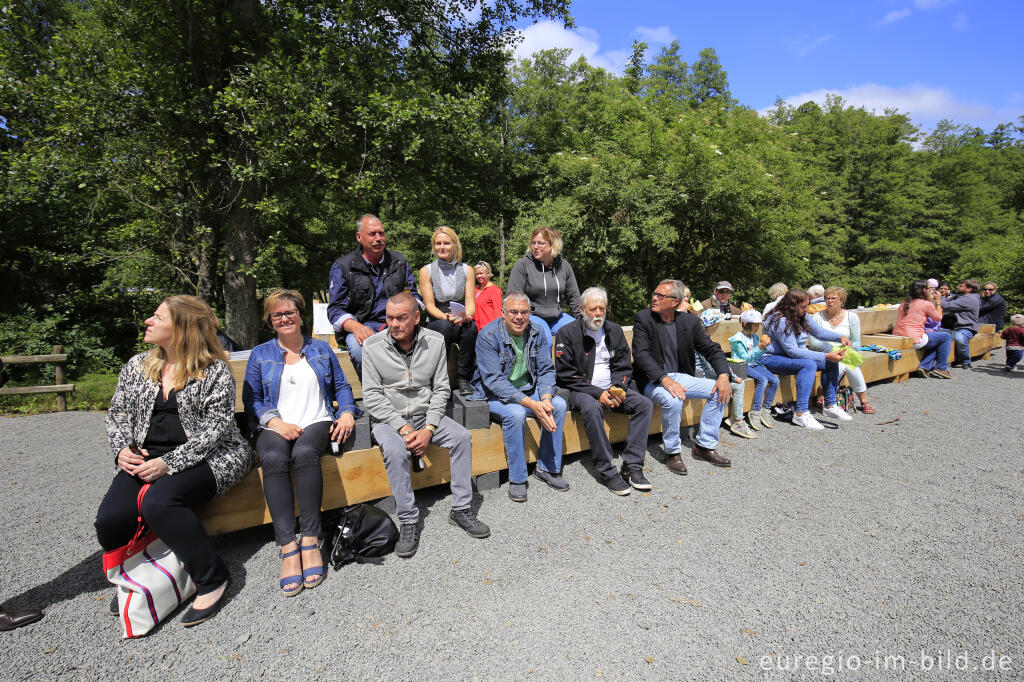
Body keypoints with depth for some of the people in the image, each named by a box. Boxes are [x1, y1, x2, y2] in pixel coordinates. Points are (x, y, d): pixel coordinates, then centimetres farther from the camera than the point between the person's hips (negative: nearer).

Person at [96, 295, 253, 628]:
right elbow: (117, 414, 18)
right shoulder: (137, 366, 12)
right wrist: (122, 449, -2)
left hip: (208, 456, -5)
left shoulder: (215, 371, -7)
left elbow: (215, 430, -12)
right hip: (146, 459, 6)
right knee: (109, 519, -19)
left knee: (159, 502, -32)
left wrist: (168, 463, -20)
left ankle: (211, 578, -12)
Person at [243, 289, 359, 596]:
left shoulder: (321, 349, 17)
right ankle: (288, 547, -34)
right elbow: (251, 399, 8)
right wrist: (275, 422, -9)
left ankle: (310, 541, -32)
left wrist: (347, 412, -3)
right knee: (273, 458, -35)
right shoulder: (260, 354, 15)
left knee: (305, 452, -36)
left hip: (317, 423, 0)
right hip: (276, 428, 1)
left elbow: (341, 386, 16)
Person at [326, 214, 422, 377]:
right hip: (362, 327, -2)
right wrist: (356, 327, -20)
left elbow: (413, 295, 23)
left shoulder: (400, 261, 17)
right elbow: (335, 309, 2)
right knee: (359, 346, -38)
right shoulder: (342, 266, 7)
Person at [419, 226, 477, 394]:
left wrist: (466, 316, -23)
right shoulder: (426, 271, 3)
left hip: (462, 322, 1)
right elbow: (430, 306, -3)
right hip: (435, 323, -1)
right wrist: (447, 317, -24)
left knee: (471, 326, -33)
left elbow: (470, 303, 1)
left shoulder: (467, 270, 8)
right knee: (445, 327, -36)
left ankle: (464, 379, -22)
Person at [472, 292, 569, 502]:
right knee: (515, 413, -33)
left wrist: (546, 399, -23)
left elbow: (546, 370, -2)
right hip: (494, 394, -5)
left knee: (558, 404, -17)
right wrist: (532, 404, -32)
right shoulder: (488, 335, -19)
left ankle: (547, 468, -1)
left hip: (528, 390, 5)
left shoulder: (537, 331, -4)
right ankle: (517, 478, -15)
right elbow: (494, 380, -25)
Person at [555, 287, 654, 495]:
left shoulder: (615, 331, 11)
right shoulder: (567, 333, -5)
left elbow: (623, 367, 11)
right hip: (581, 390, -5)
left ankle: (633, 467, -14)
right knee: (592, 408, -36)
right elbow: (566, 375, -10)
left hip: (613, 389, 5)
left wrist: (617, 388, -10)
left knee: (644, 404, -17)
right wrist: (597, 393, -17)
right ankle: (606, 471, -25)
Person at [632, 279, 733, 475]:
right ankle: (672, 452, -11)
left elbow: (712, 349, 5)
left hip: (679, 376, 5)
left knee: (720, 391, -10)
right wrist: (665, 379, -32)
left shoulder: (689, 321, 2)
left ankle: (704, 446, 3)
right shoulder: (643, 318, -9)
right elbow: (641, 354, -20)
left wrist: (723, 375, -13)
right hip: (652, 380, -5)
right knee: (673, 400, -34)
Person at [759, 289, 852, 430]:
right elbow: (792, 351, -26)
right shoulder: (780, 320, -23)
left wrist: (840, 337, -5)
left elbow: (820, 332, 16)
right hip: (773, 358, -9)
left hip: (794, 355, 9)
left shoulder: (803, 317, 5)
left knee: (832, 362, -3)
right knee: (809, 364, -33)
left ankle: (830, 406, 5)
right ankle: (801, 413, -33)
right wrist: (825, 356, -27)